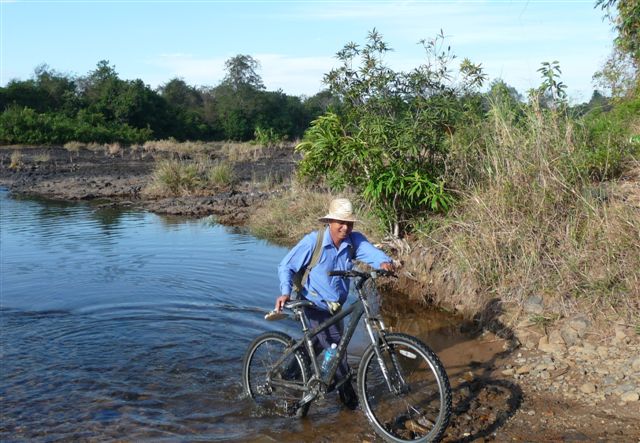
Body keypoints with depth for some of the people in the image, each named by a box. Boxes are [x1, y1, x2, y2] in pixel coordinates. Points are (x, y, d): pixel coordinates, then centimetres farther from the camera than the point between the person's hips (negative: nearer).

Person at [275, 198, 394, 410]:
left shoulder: (355, 241, -8)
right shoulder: (312, 241, -18)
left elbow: (371, 251, -27)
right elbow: (286, 266, -12)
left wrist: (384, 262, -50)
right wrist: (285, 292, -28)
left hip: (335, 306, 5)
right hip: (316, 305, -5)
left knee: (321, 343, 18)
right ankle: (349, 397, 9)